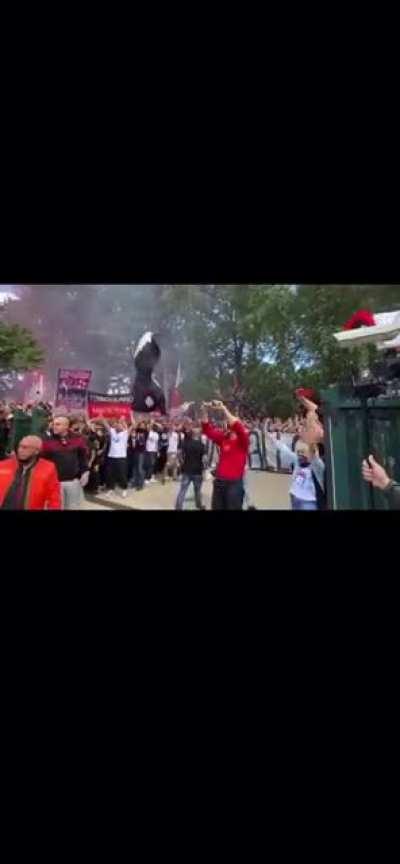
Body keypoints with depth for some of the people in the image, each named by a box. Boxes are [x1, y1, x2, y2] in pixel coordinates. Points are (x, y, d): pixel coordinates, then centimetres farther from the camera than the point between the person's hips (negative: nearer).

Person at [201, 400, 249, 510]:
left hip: (234, 482, -5)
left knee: (233, 507, 2)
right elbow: (207, 429, 9)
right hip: (219, 481, 5)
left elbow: (237, 426, -23)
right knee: (216, 507, 12)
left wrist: (223, 408, -25)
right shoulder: (223, 438, 10)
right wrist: (204, 411, -3)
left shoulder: (242, 440, -5)